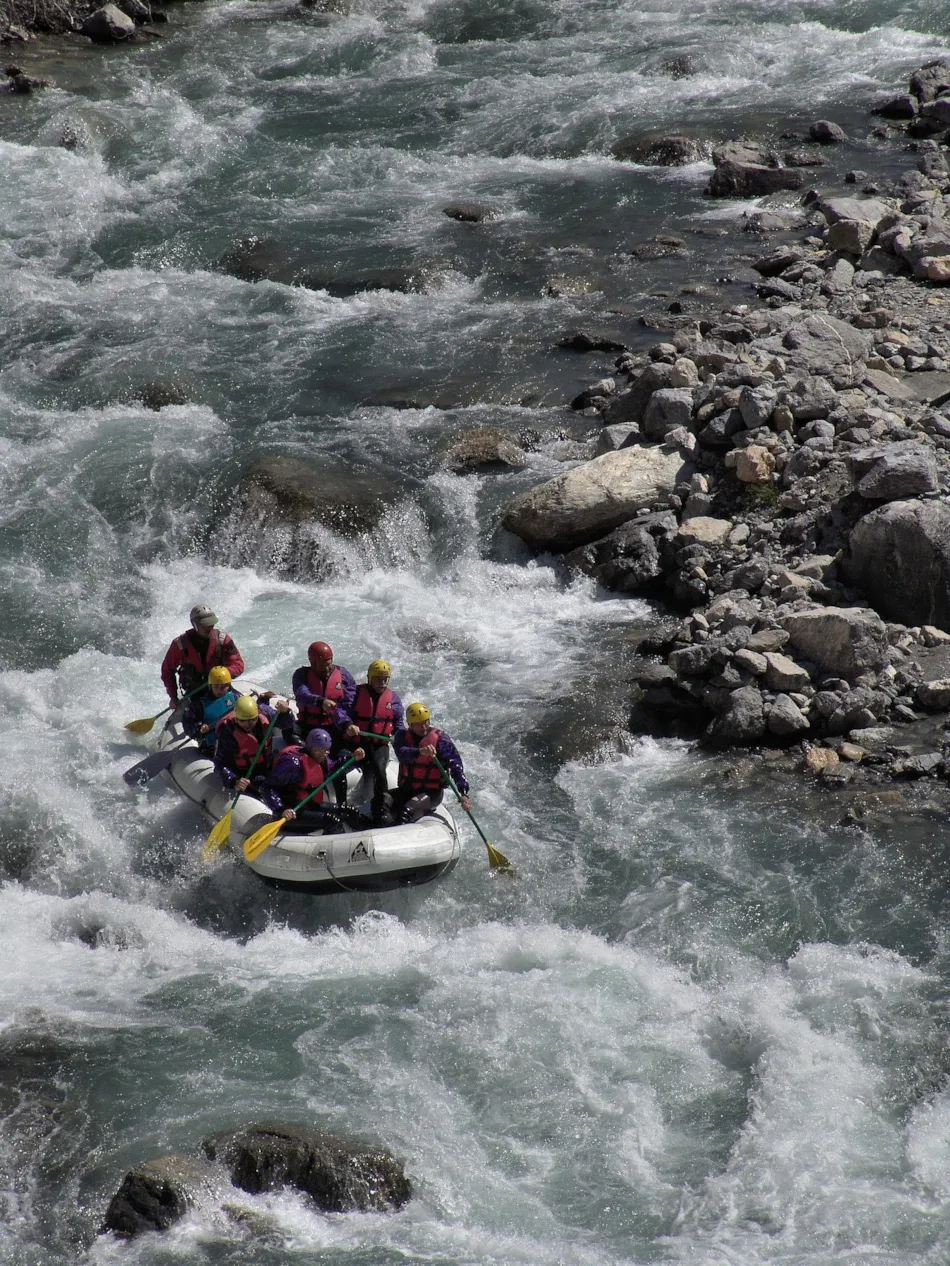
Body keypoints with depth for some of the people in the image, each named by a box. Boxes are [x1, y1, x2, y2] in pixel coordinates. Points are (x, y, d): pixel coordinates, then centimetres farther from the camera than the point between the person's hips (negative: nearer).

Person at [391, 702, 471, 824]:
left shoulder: (440, 739, -8)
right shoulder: (402, 736, 1)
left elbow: (456, 767, -14)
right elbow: (402, 754, -22)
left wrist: (464, 793, -28)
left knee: (406, 812, -30)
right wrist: (420, 751, -45)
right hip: (406, 790, 4)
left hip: (431, 792, -4)